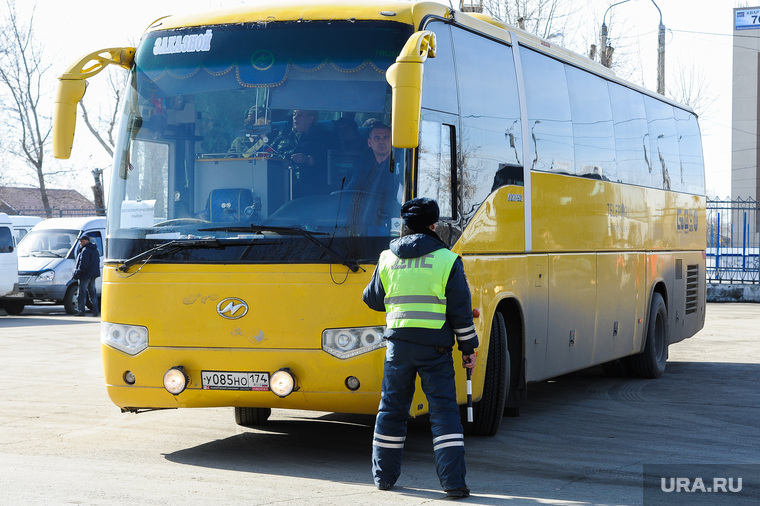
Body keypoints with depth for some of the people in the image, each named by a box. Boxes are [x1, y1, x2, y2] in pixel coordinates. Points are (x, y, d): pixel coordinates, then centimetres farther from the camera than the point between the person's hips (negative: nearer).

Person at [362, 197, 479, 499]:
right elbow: (460, 310, -3)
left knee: (392, 408, 13)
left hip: (398, 342, 3)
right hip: (435, 346, -2)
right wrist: (469, 347, 6)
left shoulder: (387, 259, 6)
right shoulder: (447, 260, -3)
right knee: (444, 410, -1)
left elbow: (373, 300, 17)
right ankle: (453, 481, -6)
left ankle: (384, 475, 20)